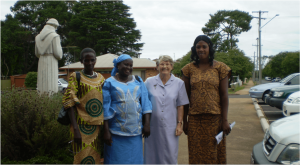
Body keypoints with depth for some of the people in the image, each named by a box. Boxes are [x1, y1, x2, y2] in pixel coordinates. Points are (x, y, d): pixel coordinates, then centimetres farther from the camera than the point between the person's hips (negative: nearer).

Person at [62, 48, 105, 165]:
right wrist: (75, 129, -17)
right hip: (83, 127, -4)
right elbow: (69, 103, -10)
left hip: (98, 126, 5)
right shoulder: (75, 77, -3)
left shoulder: (100, 78, 11)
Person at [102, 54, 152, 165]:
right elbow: (105, 108, -3)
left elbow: (145, 103, 6)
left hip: (136, 131, 3)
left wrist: (147, 123, -3)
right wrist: (106, 131, -8)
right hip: (116, 132, -3)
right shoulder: (109, 83, 0)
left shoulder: (138, 82, 9)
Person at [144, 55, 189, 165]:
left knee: (170, 155, 3)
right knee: (152, 155, 8)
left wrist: (179, 124, -1)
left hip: (170, 127, 0)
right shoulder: (149, 82, 3)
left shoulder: (179, 83, 3)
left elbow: (180, 106, 4)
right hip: (153, 126, 1)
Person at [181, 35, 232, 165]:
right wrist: (184, 120, 4)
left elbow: (224, 95, -1)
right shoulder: (189, 69, 5)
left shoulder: (220, 67, 1)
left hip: (215, 118, -1)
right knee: (196, 154, 6)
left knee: (215, 152, 5)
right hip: (195, 119, 1)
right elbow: (186, 96, 6)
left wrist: (224, 120, -6)